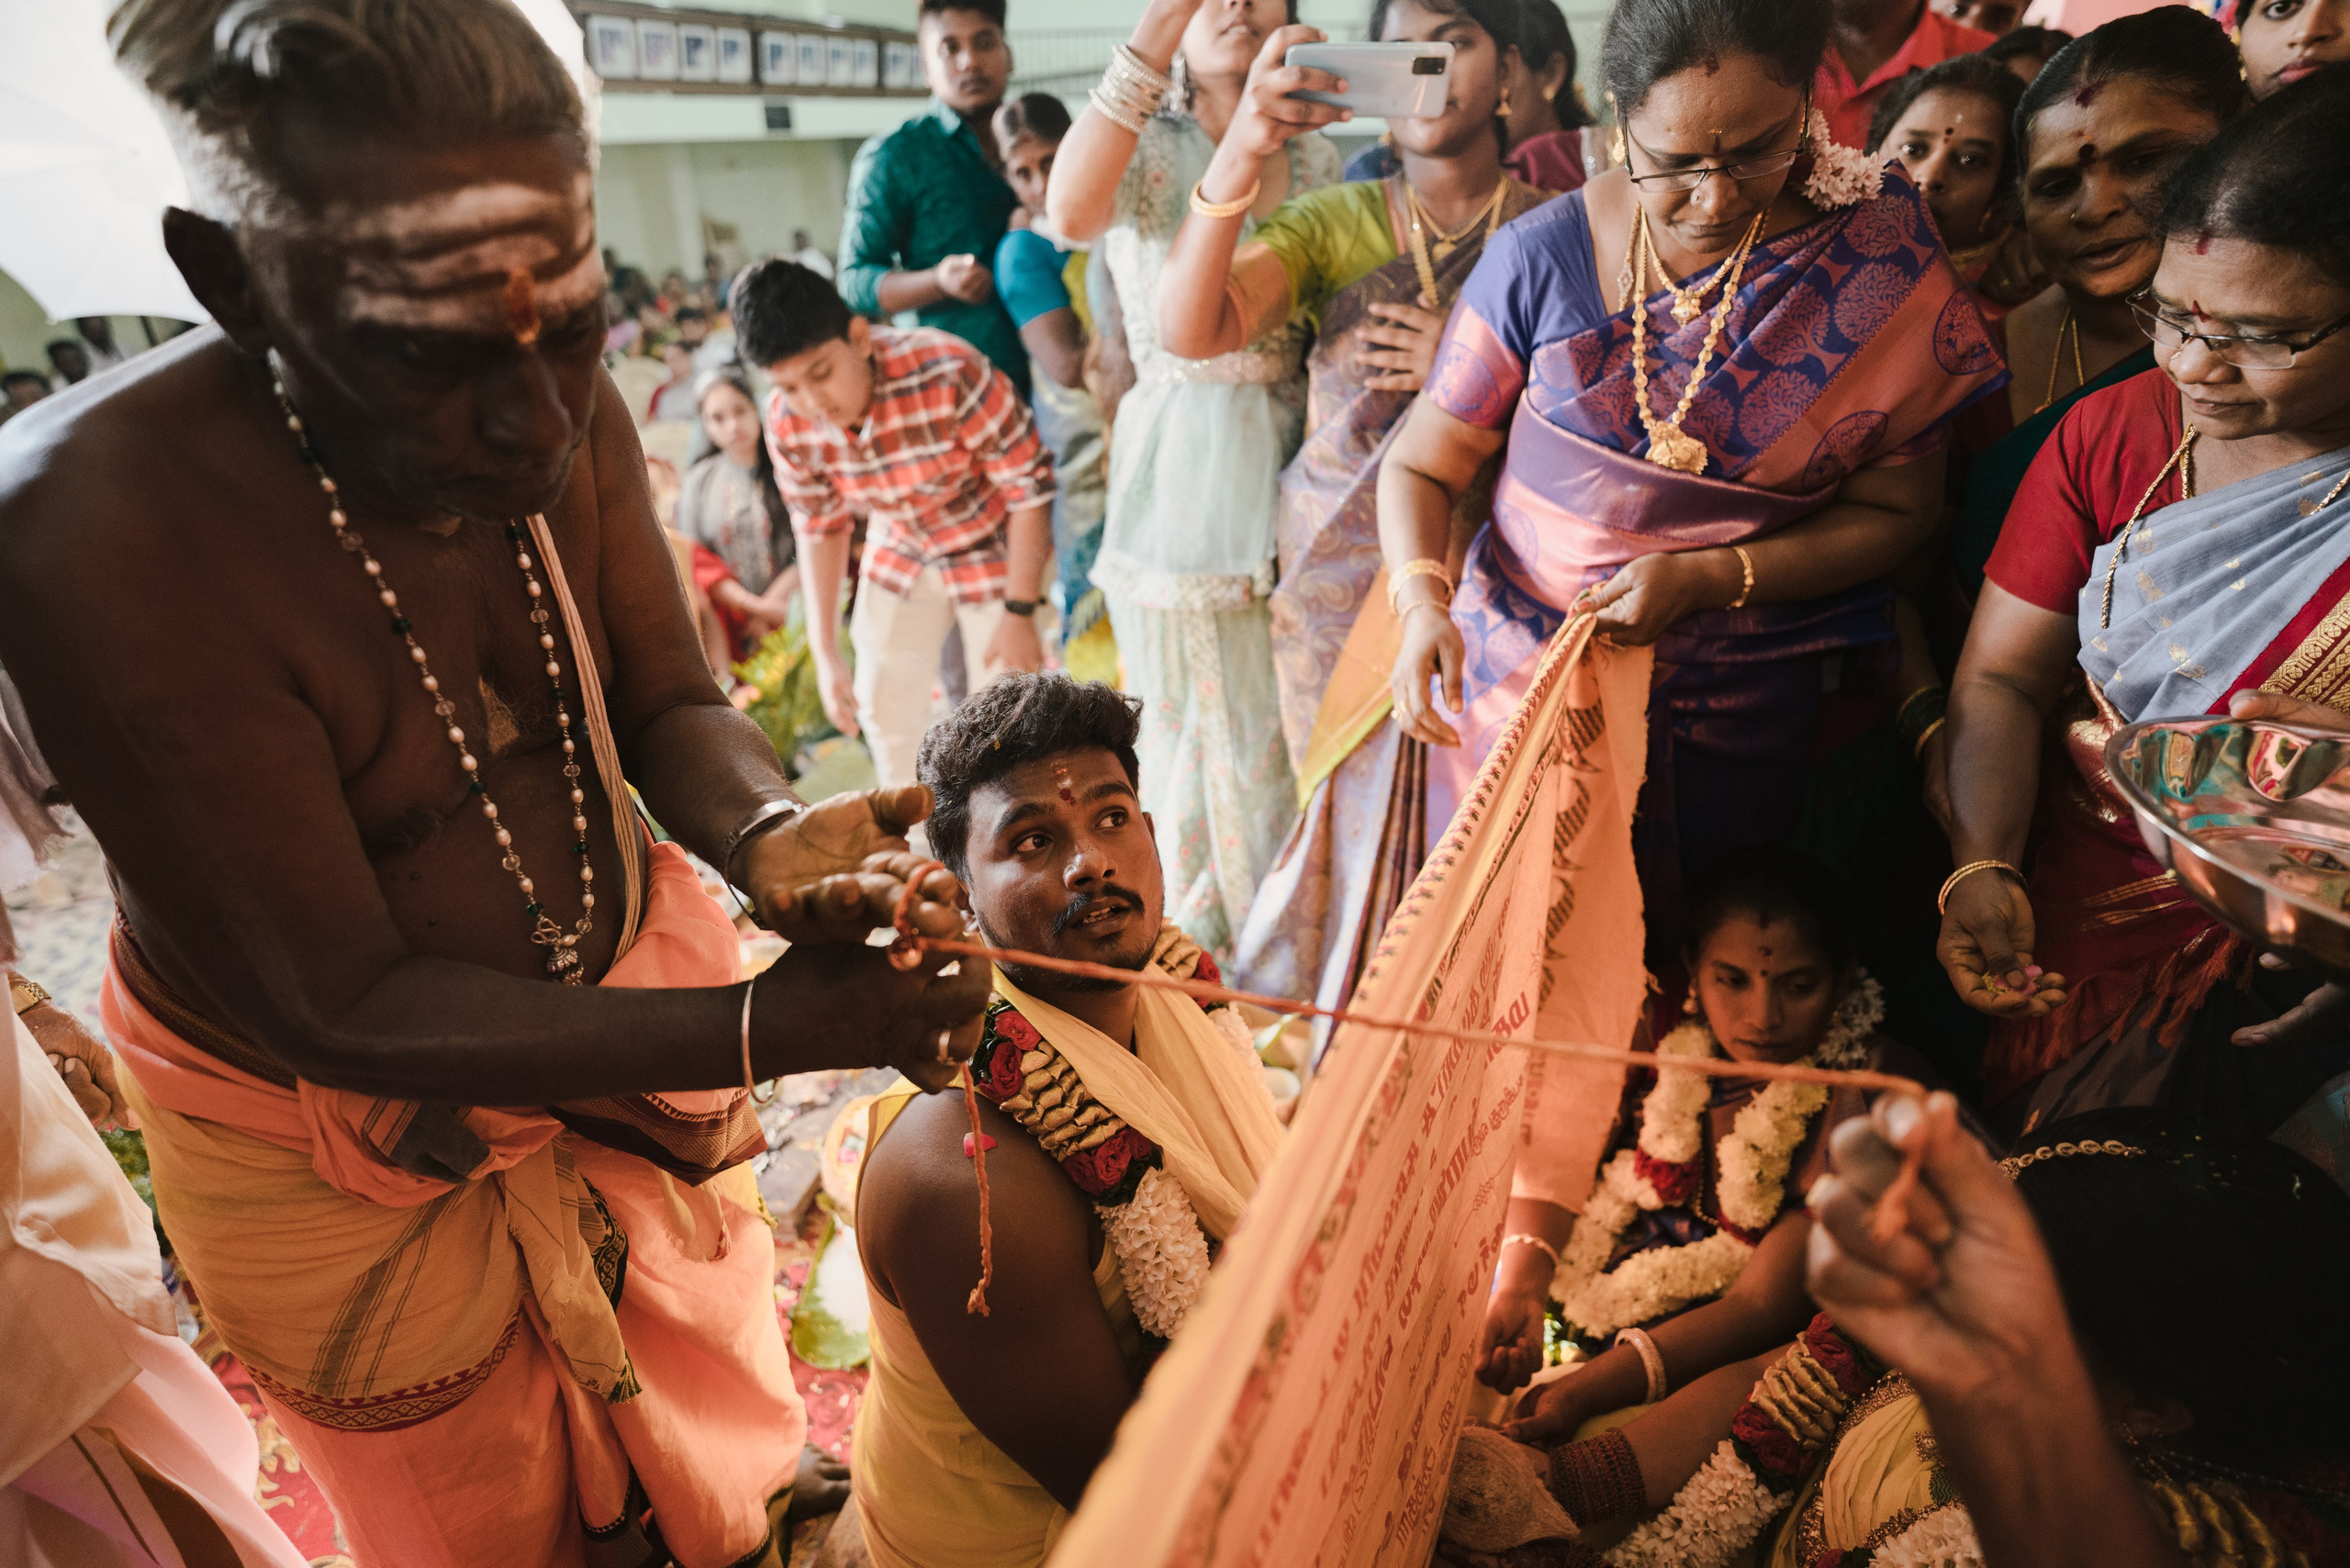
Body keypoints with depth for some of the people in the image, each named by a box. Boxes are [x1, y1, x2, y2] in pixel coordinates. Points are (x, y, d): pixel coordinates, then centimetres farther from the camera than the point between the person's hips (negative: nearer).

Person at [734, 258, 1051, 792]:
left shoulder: (949, 372, -35)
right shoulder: (788, 423, -18)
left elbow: (1030, 487, -25)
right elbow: (820, 528, -2)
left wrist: (1019, 614, -22)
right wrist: (825, 653, -2)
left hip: (996, 548, -5)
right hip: (900, 554, 5)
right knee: (883, 703, 10)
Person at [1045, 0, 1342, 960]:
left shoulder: (1319, 161, 12)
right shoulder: (1149, 152, -1)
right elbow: (1070, 214, -25)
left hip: (1294, 470, 4)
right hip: (1180, 471, -3)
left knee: (1292, 733, 10)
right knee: (1194, 733, 6)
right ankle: (1200, 953, 26)